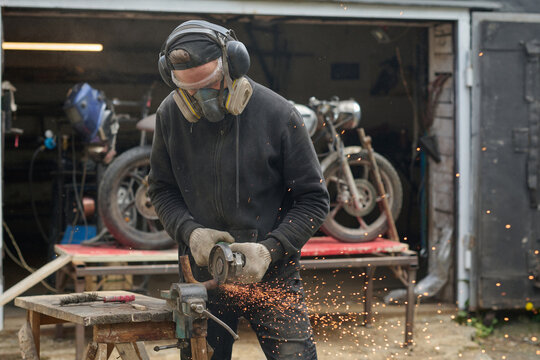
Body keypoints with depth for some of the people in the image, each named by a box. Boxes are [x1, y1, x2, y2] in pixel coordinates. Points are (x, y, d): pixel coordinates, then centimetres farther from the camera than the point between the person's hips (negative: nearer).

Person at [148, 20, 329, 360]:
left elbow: (314, 199, -6)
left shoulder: (278, 114, -12)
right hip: (202, 275, 3)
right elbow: (161, 190, 8)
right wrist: (190, 232, -11)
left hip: (272, 275, -2)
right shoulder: (171, 115, -2)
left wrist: (269, 250, -18)